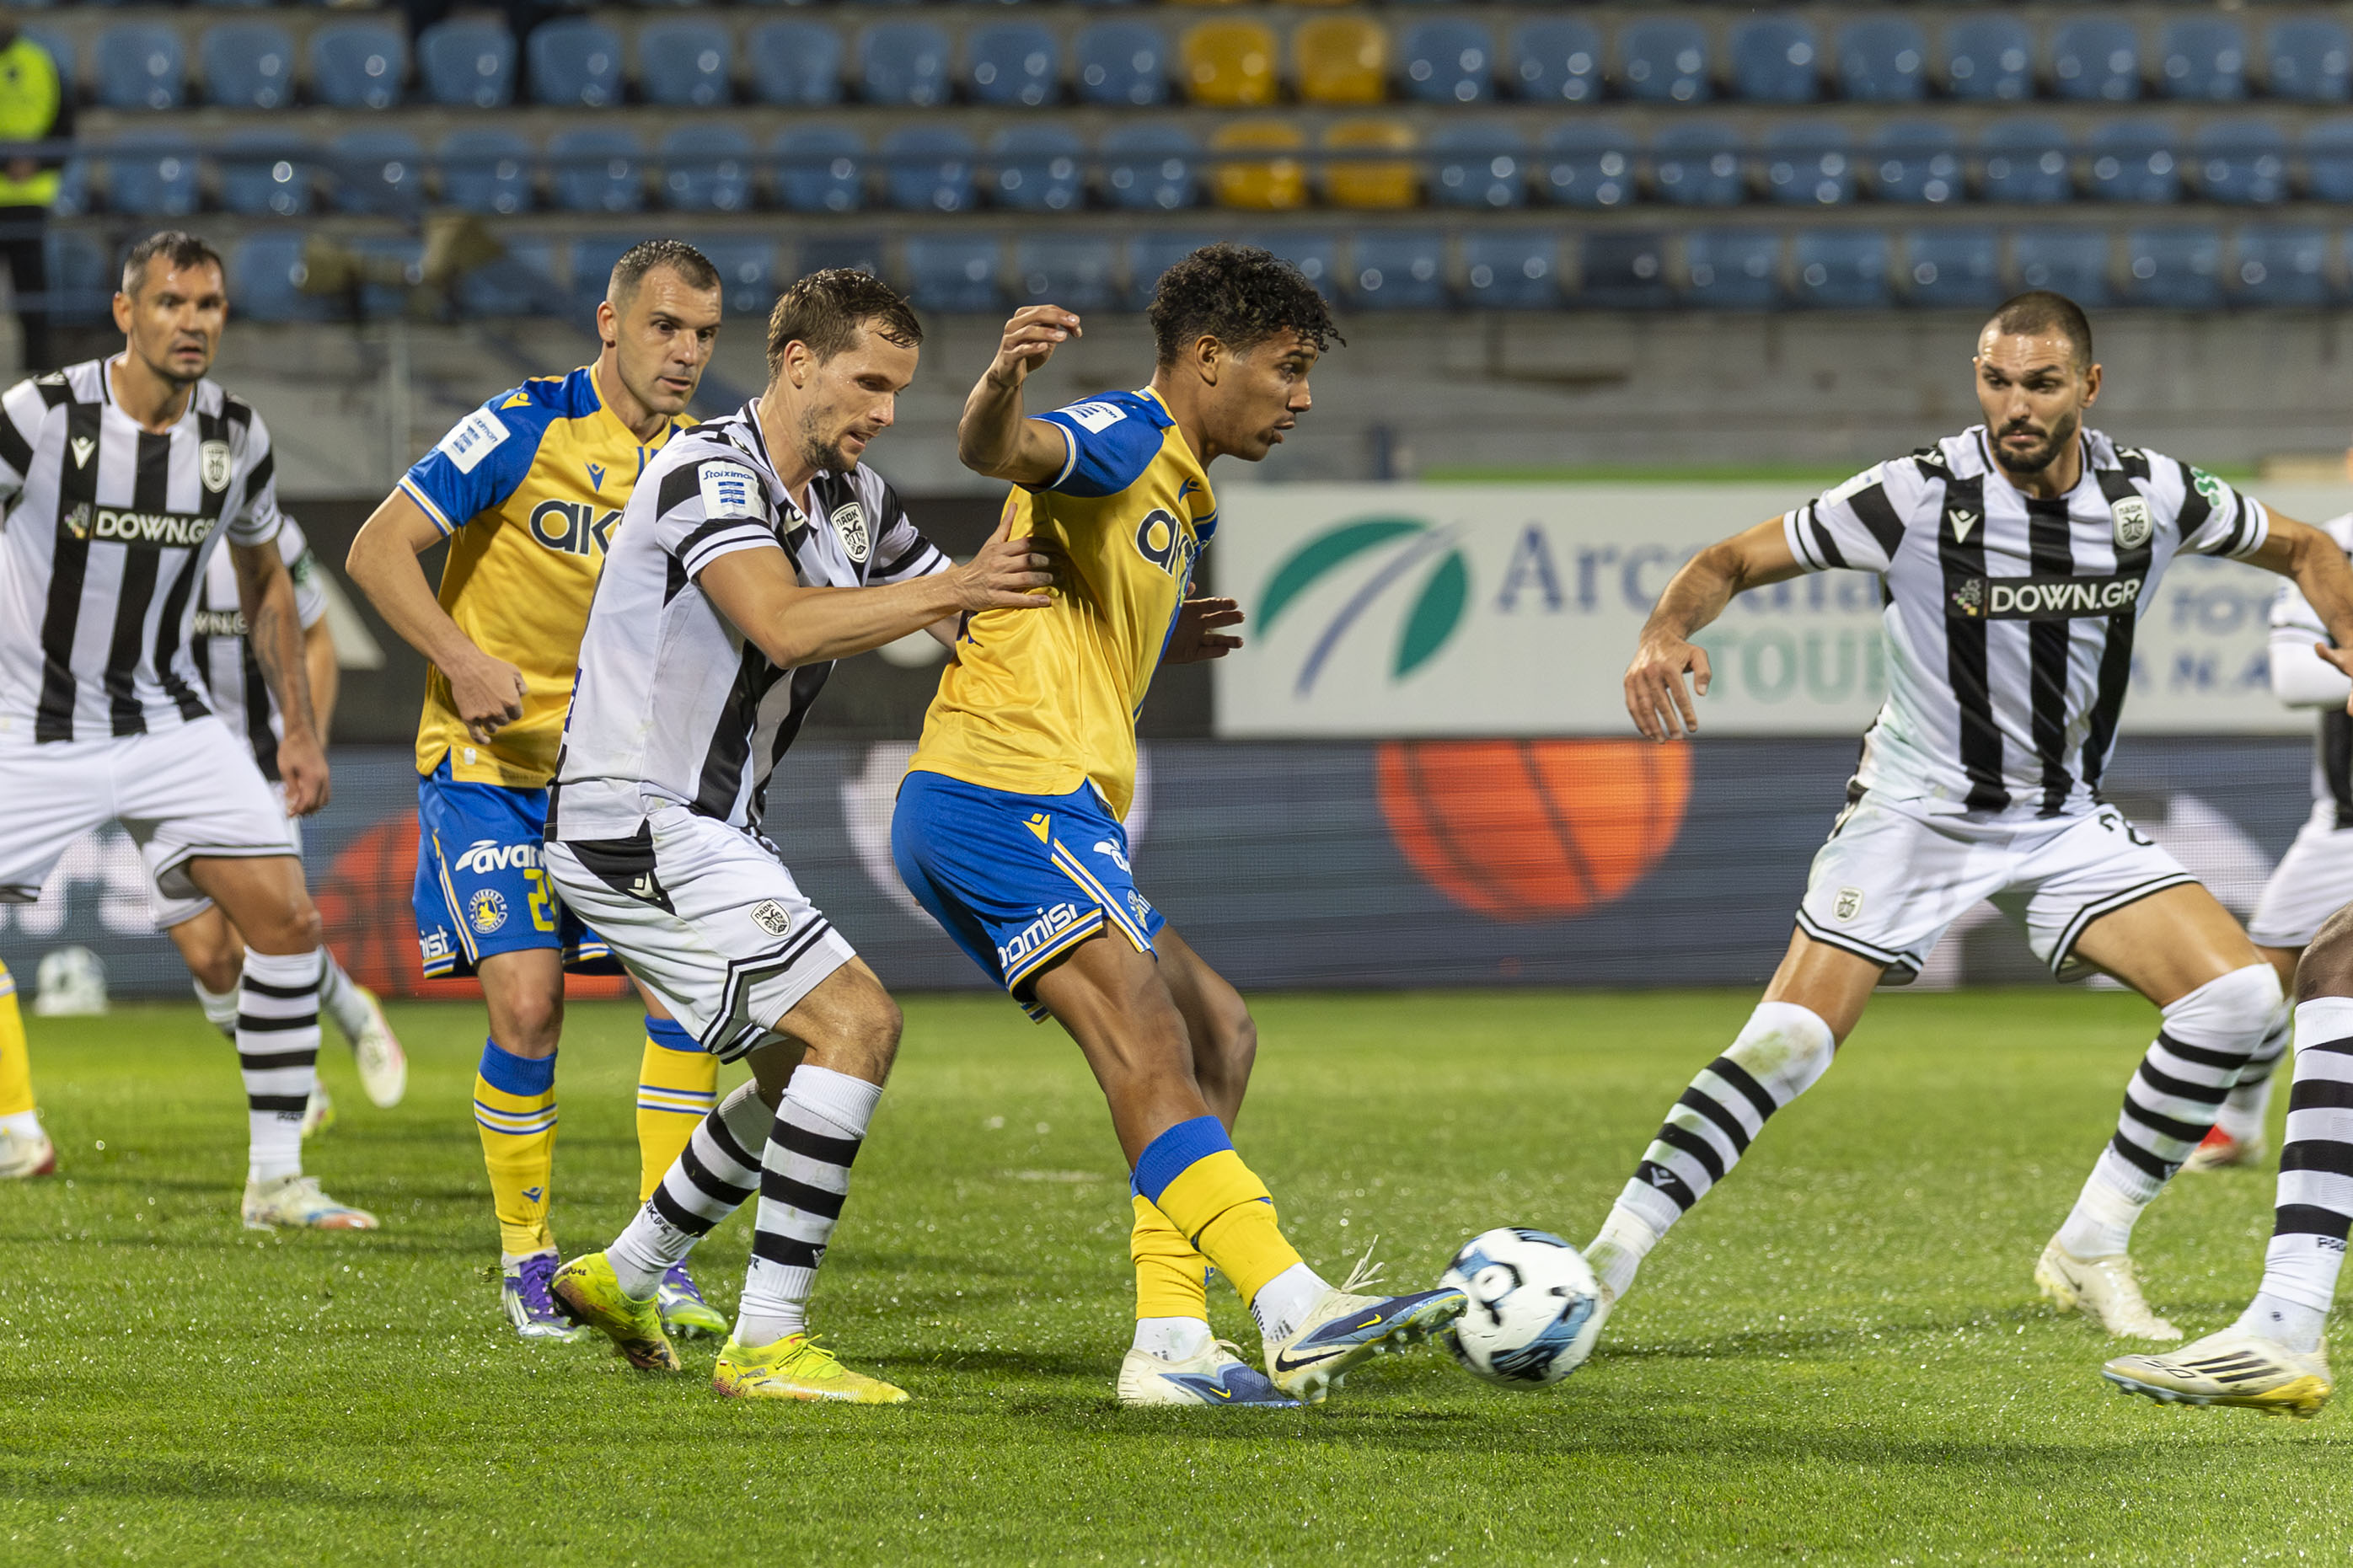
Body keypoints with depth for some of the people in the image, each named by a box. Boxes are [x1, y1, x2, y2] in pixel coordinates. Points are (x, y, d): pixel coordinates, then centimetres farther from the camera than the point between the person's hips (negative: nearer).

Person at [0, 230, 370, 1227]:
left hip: (168, 720, 4)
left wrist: (300, 729, 12)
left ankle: (276, 1180, 2)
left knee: (286, 921, -7)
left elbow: (265, 582, 14)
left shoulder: (235, 436, -2)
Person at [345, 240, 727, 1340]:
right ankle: (526, 1261, 4)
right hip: (490, 763, -4)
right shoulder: (528, 425, -12)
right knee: (526, 1006, -14)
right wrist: (461, 658, -24)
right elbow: (377, 551, -12)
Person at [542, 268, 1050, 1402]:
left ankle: (622, 1277, 32)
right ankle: (767, 1343, -17)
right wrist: (953, 586, -29)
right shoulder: (707, 471, -16)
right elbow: (785, 625, -30)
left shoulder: (852, 499, 11)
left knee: (806, 1075, 18)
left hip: (712, 833, 10)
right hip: (640, 827, -10)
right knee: (855, 1022, -17)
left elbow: (975, 622, 16)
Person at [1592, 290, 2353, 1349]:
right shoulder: (1918, 496, -17)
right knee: (1788, 1043, -18)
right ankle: (1605, 1262, -9)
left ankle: (2089, 1254, -1)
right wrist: (1664, 634, -33)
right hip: (1916, 810, -4)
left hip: (2067, 823, 4)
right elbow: (1735, 560, -12)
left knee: (2237, 993, -14)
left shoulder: (2150, 495, -7)